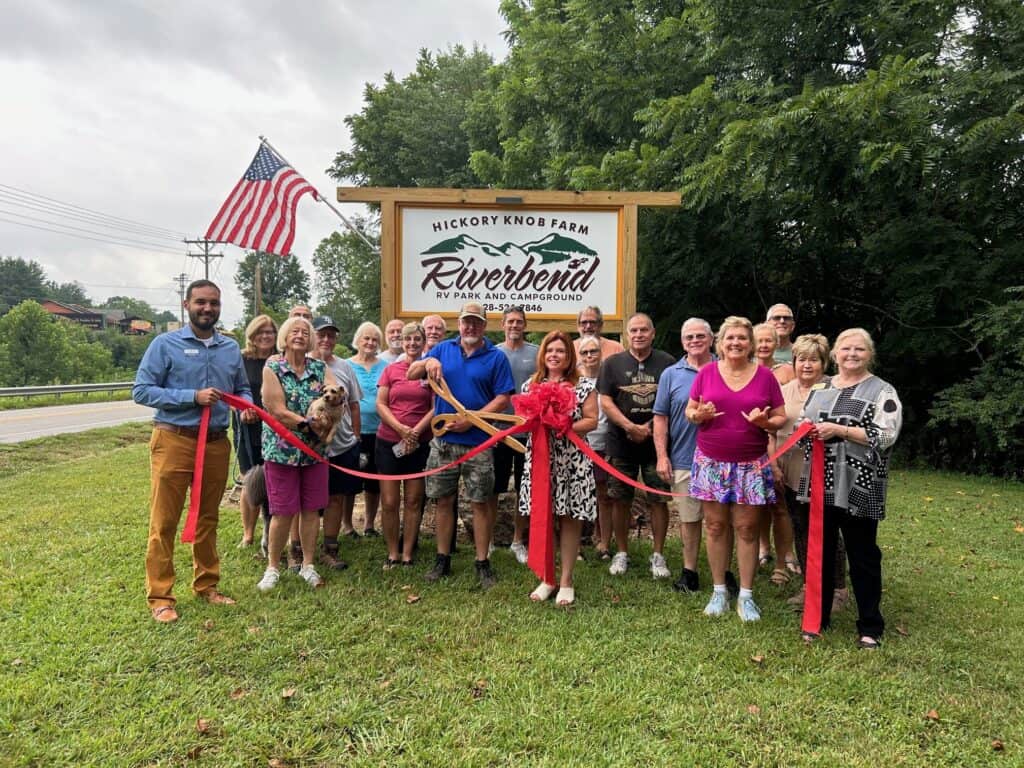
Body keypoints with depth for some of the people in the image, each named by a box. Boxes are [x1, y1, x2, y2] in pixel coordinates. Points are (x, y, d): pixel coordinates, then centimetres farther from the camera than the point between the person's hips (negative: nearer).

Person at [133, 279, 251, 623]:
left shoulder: (231, 348, 9)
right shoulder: (166, 344, -5)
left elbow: (242, 389, 19)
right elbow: (141, 391, -9)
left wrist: (246, 404, -5)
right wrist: (193, 397, -18)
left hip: (217, 443, 5)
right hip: (174, 440, -4)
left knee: (208, 518, 14)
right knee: (165, 521, 1)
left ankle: (206, 585, 28)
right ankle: (160, 596, 11)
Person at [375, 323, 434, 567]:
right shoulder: (391, 370, 6)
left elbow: (436, 407, -1)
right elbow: (381, 405, 2)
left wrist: (416, 430, -14)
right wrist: (401, 429, -12)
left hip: (420, 443, 0)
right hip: (389, 442, 1)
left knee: (413, 501, 6)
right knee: (389, 502, 1)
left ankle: (407, 554, 17)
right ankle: (392, 553, 15)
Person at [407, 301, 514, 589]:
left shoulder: (496, 357, -1)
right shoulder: (443, 349, 8)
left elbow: (502, 400, -6)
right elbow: (410, 374, 6)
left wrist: (470, 420, -16)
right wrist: (427, 362, -15)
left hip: (478, 443, -2)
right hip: (443, 441, 3)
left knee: (479, 504, 4)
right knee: (443, 501, 10)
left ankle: (483, 564, 14)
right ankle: (443, 559, 23)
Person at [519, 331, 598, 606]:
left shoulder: (583, 386, 0)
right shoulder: (530, 385, 10)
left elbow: (591, 420, -4)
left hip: (572, 461, -3)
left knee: (570, 519, 2)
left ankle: (566, 581, 16)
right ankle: (546, 579, 20)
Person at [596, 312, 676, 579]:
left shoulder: (667, 362, 4)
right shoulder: (613, 363, 5)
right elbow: (605, 400, -1)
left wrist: (651, 427, -10)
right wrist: (630, 427, -12)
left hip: (656, 442, 0)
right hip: (621, 443, 1)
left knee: (658, 499, 3)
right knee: (620, 499, 6)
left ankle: (658, 555, 17)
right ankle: (622, 552, 22)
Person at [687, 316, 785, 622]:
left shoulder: (765, 376, 1)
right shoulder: (706, 372, 2)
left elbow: (781, 418, 5)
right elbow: (689, 410, 8)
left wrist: (765, 422, -16)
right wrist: (699, 415, -15)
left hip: (750, 464, 0)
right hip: (711, 462, 1)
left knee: (746, 528, 3)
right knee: (715, 525, 6)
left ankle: (746, 595, 16)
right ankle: (719, 591, 20)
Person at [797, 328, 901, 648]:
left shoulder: (882, 391, -3)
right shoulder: (821, 388, 13)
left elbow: (885, 435, -14)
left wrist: (839, 430, -19)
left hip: (858, 487, -5)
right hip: (820, 484, 5)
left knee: (863, 556, 7)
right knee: (819, 552, 12)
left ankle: (870, 627, 21)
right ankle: (818, 618, 26)